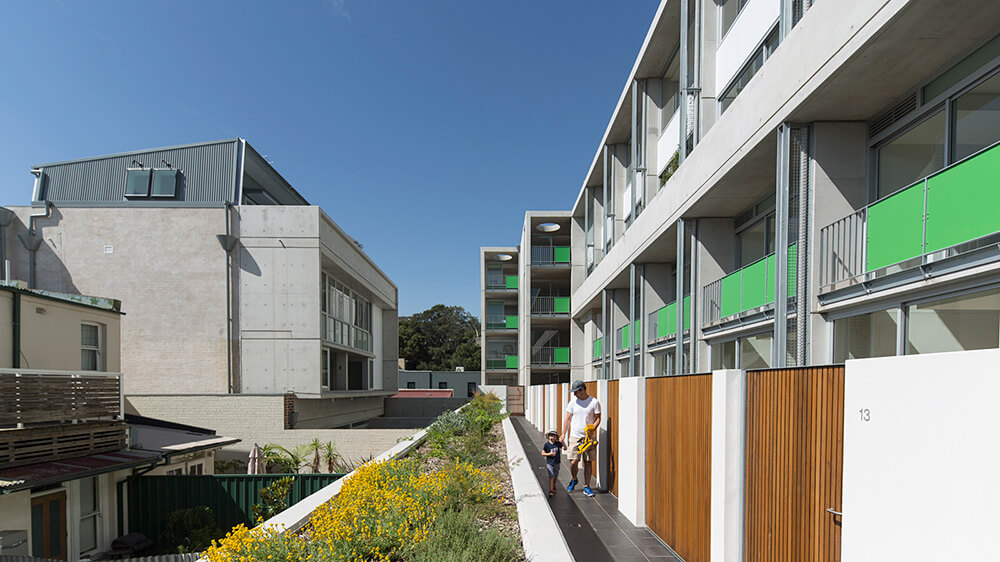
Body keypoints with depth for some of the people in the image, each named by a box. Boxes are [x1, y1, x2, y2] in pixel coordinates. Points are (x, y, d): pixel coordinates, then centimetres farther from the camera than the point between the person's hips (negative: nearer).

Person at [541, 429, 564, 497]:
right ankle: (551, 491, -12)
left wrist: (562, 442, -27)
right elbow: (543, 453, -4)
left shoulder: (558, 443, -3)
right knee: (551, 476, -13)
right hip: (549, 463, -4)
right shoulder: (546, 444, -9)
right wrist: (550, 454, -18)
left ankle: (554, 487, 43)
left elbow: (565, 448, -12)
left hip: (556, 463, 4)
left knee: (555, 476, 19)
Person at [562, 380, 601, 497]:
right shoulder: (573, 402, 4)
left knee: (588, 462, 2)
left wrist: (592, 429, -15)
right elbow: (568, 419, 9)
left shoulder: (594, 402, -3)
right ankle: (574, 480, 23)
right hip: (575, 437, 1)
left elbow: (598, 418, 2)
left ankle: (586, 486, 15)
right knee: (573, 462, -6)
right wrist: (563, 434, 6)